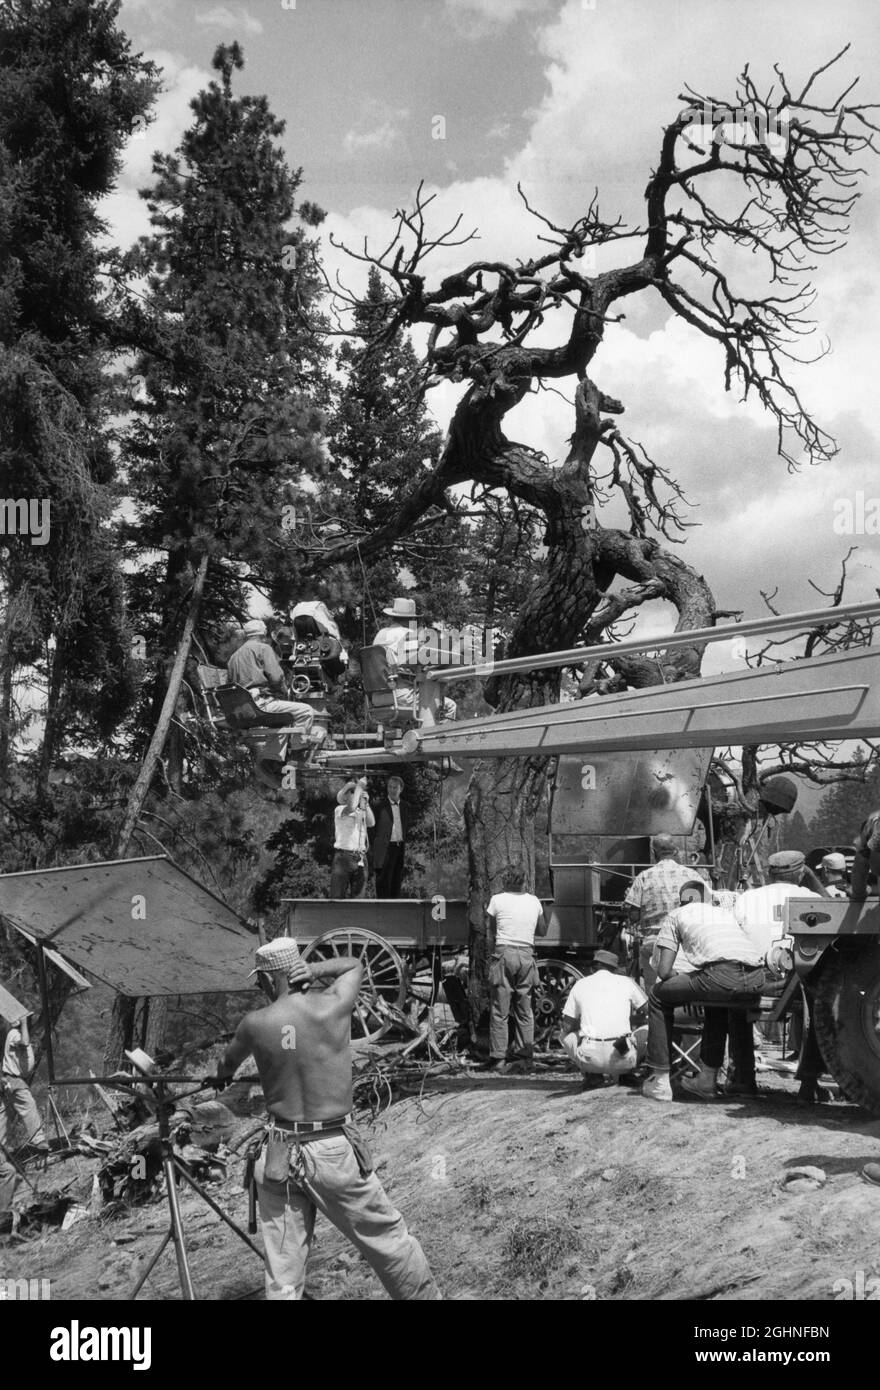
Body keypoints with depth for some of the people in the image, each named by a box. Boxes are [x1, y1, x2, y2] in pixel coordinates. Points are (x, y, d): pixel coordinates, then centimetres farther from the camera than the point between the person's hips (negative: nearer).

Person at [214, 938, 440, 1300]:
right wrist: (316, 970, -2)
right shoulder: (332, 1006, -8)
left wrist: (222, 1075, 43)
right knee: (388, 1238, 15)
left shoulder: (255, 1024, -3)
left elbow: (230, 1060, 21)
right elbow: (355, 964, 14)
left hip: (279, 1155, 2)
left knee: (282, 1272, 10)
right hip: (334, 1150, -2)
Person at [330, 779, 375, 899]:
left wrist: (365, 803, -2)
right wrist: (359, 786, -13)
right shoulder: (340, 809, 1)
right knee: (338, 896, -7)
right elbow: (351, 807, -22)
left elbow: (371, 823, -3)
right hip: (344, 856, -5)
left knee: (358, 897, 5)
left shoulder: (362, 812, 16)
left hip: (360, 858, 5)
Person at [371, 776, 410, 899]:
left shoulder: (404, 806, 11)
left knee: (397, 880, 11)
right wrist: (376, 846, -10)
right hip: (386, 848, -6)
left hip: (400, 847, 6)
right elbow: (373, 827, -5)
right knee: (384, 880, -4)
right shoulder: (381, 805, -7)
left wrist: (405, 846, 12)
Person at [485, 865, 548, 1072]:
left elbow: (489, 932, 2)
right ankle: (524, 1055, 14)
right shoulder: (534, 901, 8)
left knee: (499, 1011, 0)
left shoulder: (497, 900, -2)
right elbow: (542, 931, 19)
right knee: (525, 1010, 12)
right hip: (527, 955, 3)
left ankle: (498, 1059, -1)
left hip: (504, 954, -3)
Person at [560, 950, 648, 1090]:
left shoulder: (580, 984, 14)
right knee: (647, 1030, 27)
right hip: (622, 1060, -1)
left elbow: (567, 1026, 16)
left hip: (590, 1060, 1)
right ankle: (624, 1074, 6)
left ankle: (591, 1075, 8)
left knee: (566, 1035, 32)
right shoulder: (626, 982, 12)